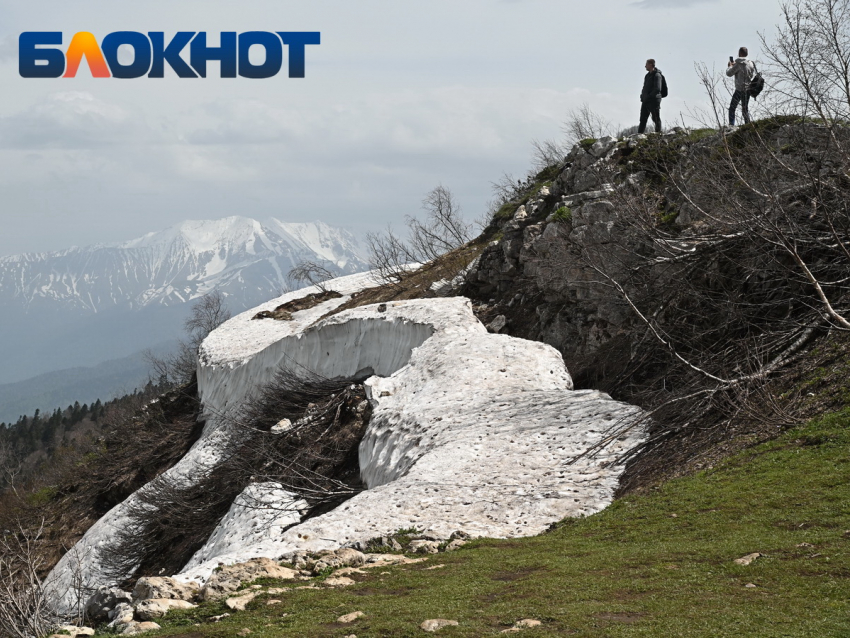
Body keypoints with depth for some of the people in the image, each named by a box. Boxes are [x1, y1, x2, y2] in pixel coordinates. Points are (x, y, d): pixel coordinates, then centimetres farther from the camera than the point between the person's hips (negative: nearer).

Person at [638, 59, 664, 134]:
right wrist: (642, 96, 8)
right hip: (645, 101, 9)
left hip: (654, 100, -9)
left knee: (656, 119, -2)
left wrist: (649, 96, -17)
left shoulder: (657, 75, -11)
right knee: (643, 119, 7)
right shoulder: (648, 75, 17)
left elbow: (657, 89, -20)